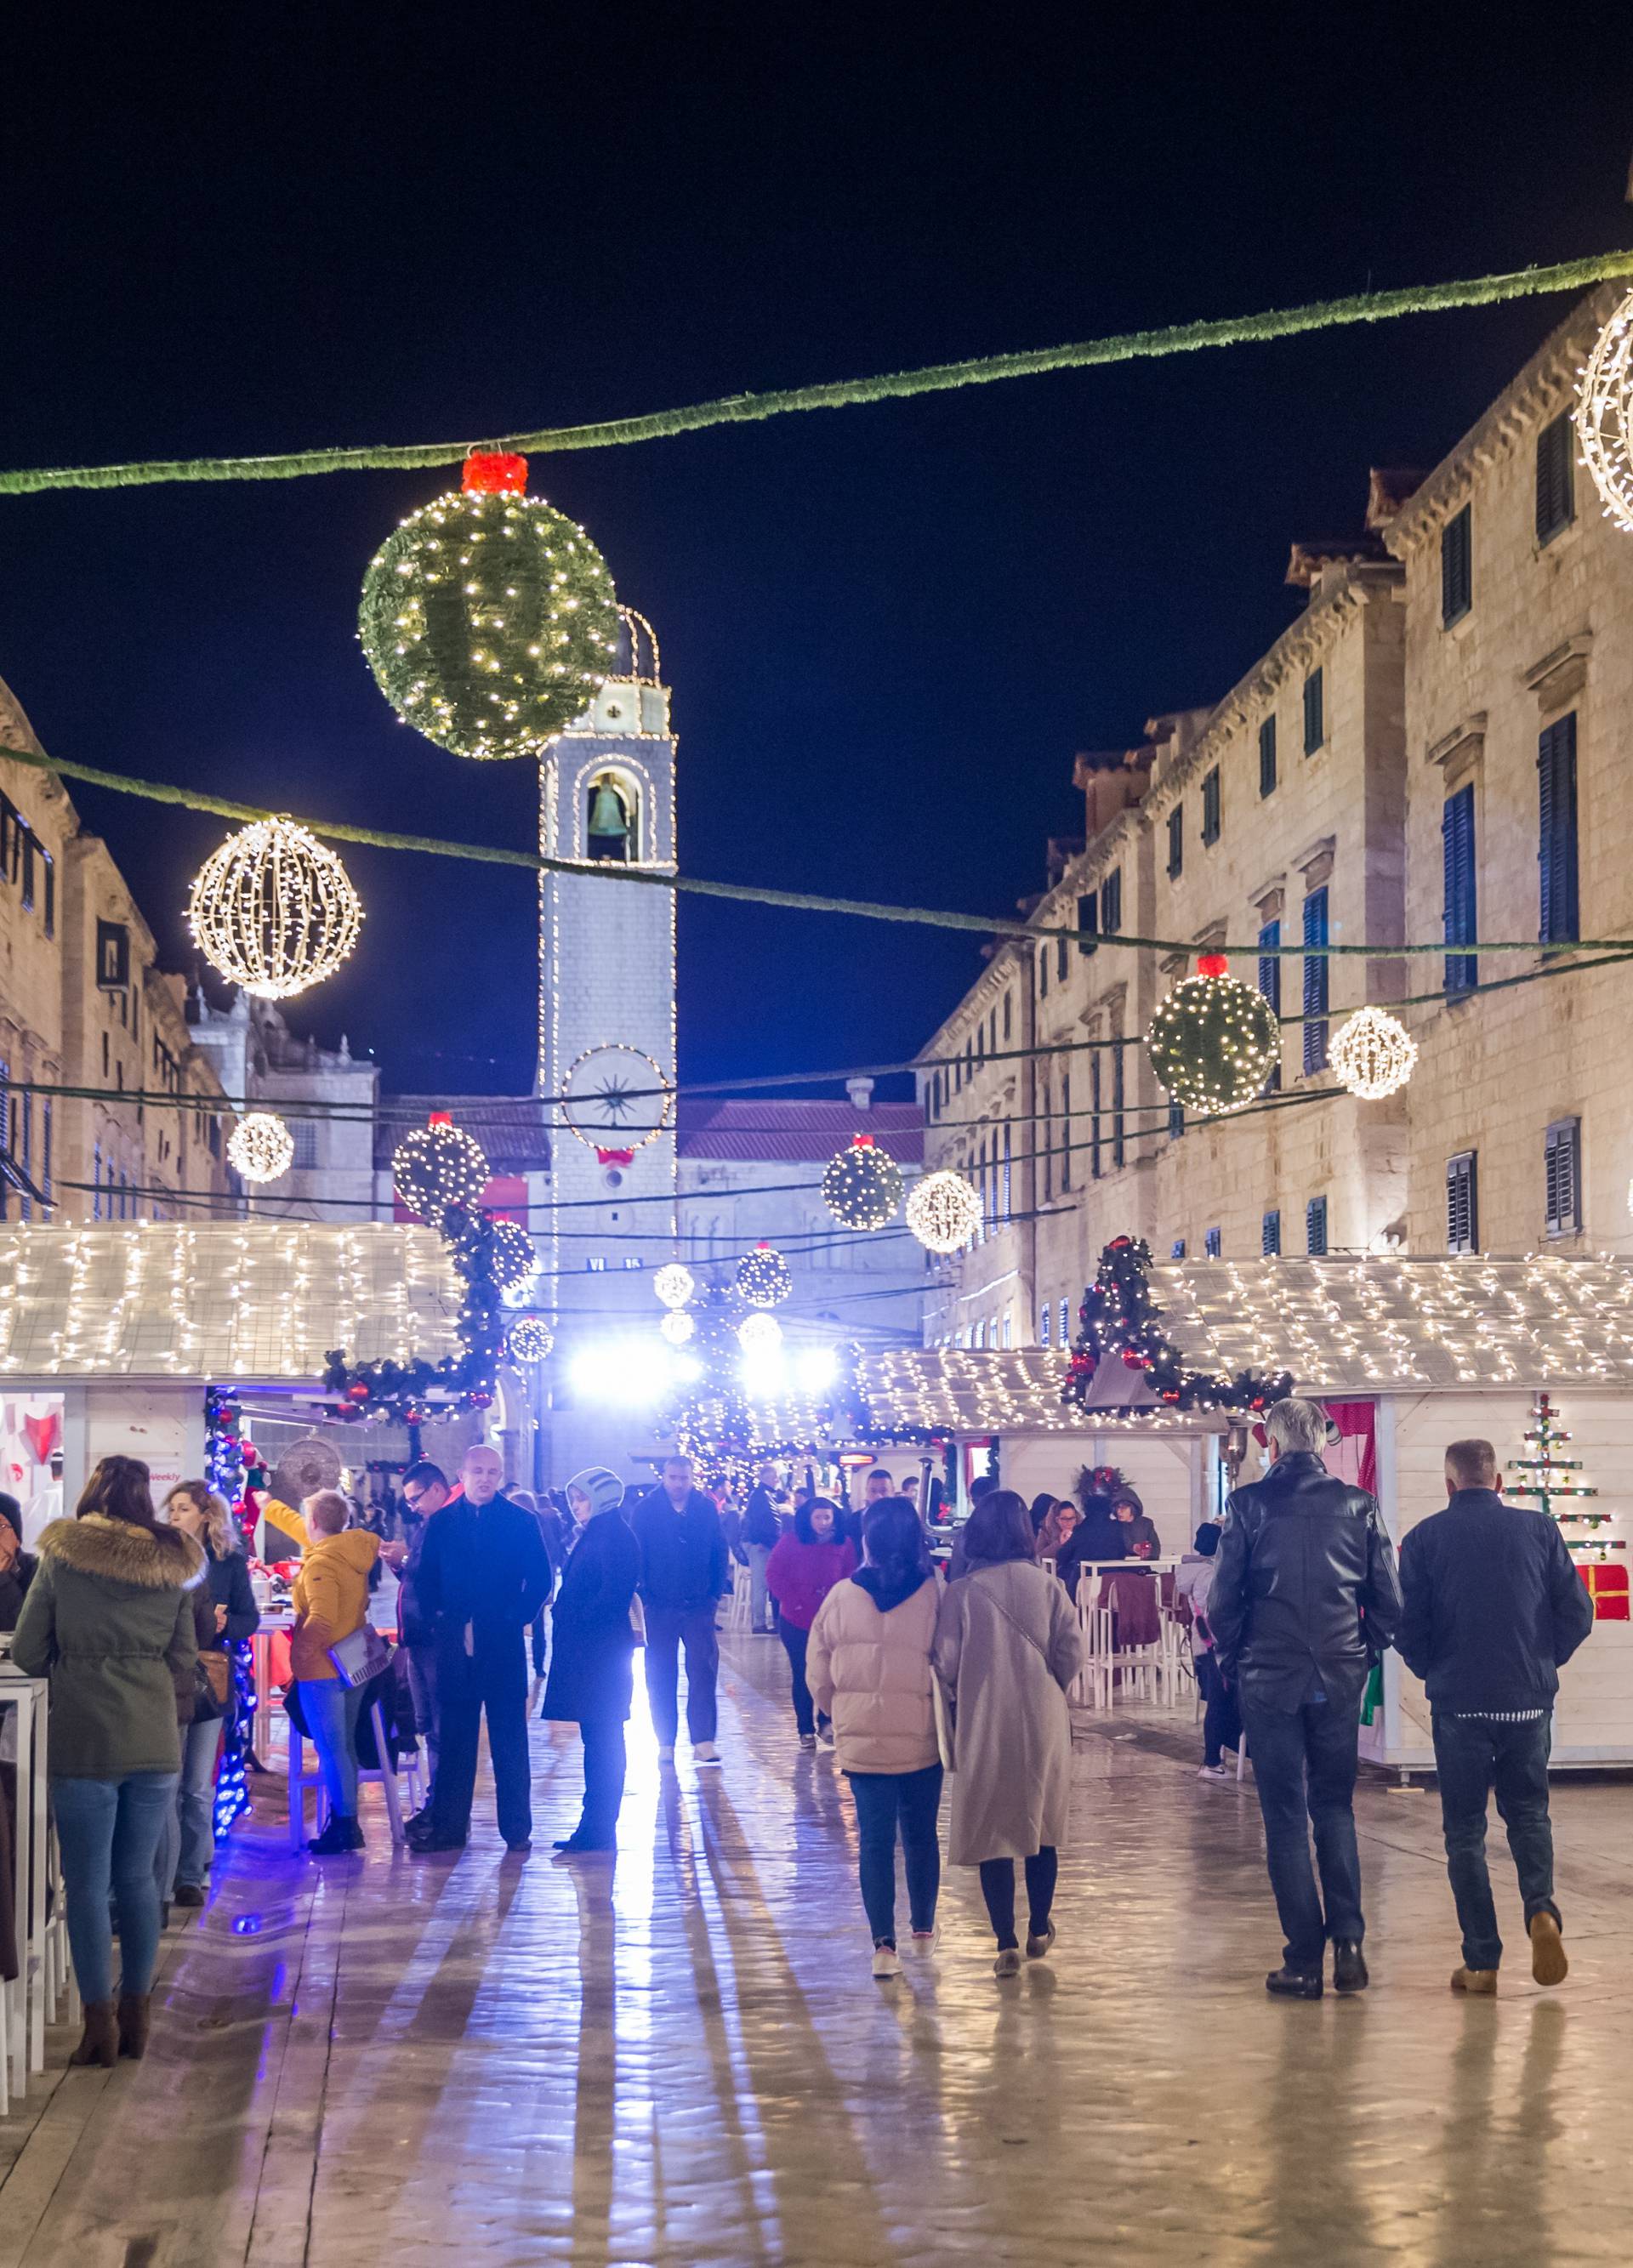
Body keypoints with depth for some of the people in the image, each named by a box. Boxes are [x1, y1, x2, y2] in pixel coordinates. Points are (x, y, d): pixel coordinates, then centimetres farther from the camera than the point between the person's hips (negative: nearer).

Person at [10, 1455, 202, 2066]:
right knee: (137, 1879, 13)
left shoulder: (62, 1557, -4)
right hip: (155, 1741, 3)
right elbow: (184, 1659, 10)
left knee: (87, 1884, 3)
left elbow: (26, 1653, 0)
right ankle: (135, 2018, 17)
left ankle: (101, 2026, 2)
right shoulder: (175, 1564, 5)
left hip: (85, 1741, -3)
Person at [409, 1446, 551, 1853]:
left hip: (503, 1643, -2)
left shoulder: (521, 1522, 3)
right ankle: (448, 1826, 10)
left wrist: (516, 1618, -7)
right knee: (453, 1738, 5)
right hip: (455, 1644, 2)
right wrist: (437, 1618, -3)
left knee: (509, 1739, 3)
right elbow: (426, 1579, 10)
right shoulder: (440, 1524, 7)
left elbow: (540, 1579, 2)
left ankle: (517, 1830, 7)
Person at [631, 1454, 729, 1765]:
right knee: (661, 1678, 5)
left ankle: (704, 1741, -7)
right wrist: (643, 1596, -9)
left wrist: (717, 1589, -1)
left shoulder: (707, 1509, 4)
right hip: (660, 1607, -1)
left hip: (699, 1605, 1)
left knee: (703, 1672, -7)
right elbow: (636, 1554, -2)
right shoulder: (646, 1510, -1)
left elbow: (719, 1551, 7)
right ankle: (666, 1744, 12)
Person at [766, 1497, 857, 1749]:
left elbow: (851, 1579, 4)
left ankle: (825, 1723, 12)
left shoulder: (843, 1545, 1)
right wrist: (794, 1603, -9)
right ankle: (806, 1729, 12)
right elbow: (774, 1576, -3)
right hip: (796, 1621, 0)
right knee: (802, 1675, 4)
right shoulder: (790, 1543, -2)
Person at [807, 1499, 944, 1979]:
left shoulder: (842, 1597, -5)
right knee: (920, 1834, 16)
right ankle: (923, 1929, 30)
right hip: (922, 1737, 0)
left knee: (874, 1839, 4)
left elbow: (817, 1671, 3)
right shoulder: (935, 1595, -9)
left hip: (861, 1737, 0)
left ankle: (884, 1944, -3)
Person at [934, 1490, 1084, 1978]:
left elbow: (945, 1663, -10)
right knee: (1042, 1826, 18)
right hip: (1043, 1723, 2)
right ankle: (1039, 1929, 27)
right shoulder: (1047, 1587, -6)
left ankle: (1006, 1943, 4)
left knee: (991, 1829, 6)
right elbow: (1072, 1652, -6)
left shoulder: (960, 1593, -10)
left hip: (983, 1724, -2)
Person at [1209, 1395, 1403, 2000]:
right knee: (1335, 1809, 14)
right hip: (1340, 1678, 2)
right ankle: (1348, 1941, 2)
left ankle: (1304, 1961, 4)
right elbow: (1389, 1598, 2)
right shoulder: (1358, 1505, 1)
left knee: (1285, 1819, 5)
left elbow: (1223, 1599, -5)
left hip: (1269, 1678, -2)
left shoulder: (1248, 1504, -6)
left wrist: (1231, 1659, 10)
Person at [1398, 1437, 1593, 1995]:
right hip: (1529, 1699, 1)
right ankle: (1541, 1909, -9)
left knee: (1465, 1828, 9)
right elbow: (1577, 1611, 0)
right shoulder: (1539, 1530, 1)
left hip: (1458, 1703, -1)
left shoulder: (1425, 1537, -1)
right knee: (1529, 1814, 18)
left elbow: (1406, 1623, -4)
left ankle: (1482, 1961, 4)